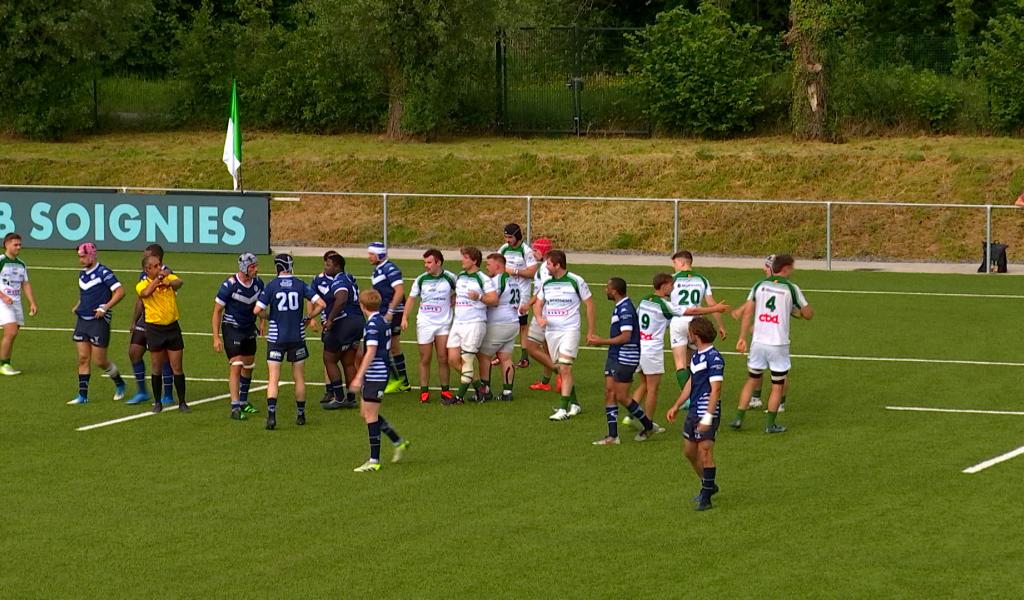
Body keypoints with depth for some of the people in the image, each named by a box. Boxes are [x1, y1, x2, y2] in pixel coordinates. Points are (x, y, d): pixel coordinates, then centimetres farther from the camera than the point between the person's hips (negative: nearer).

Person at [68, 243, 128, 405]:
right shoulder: (82, 274, 12)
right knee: (83, 358, 2)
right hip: (82, 321, 7)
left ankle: (119, 384, 22)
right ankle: (83, 395, 4)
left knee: (99, 361, -3)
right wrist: (77, 306, 13)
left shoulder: (103, 273, -12)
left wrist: (105, 307, -22)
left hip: (99, 322, -7)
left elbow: (120, 291, -17)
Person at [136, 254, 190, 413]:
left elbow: (179, 282, -22)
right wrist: (158, 278, -26)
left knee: (177, 368, 2)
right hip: (155, 328, -1)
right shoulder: (142, 285, -3)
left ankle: (182, 403, 9)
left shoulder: (169, 277, 2)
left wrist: (169, 283, -43)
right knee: (157, 369, 6)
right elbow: (145, 293, -27)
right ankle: (157, 402, 18)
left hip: (173, 327, 1)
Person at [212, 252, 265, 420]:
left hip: (249, 329, 6)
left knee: (248, 367, 14)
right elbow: (217, 311, -13)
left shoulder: (257, 283, -4)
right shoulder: (229, 285, -20)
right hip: (232, 329, -6)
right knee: (236, 367, -13)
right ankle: (235, 408, -13)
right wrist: (216, 338, -15)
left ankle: (243, 401, 31)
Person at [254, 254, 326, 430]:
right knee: (299, 377, 14)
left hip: (276, 337, -2)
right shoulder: (300, 285, -2)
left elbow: (257, 310, -10)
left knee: (273, 378, -2)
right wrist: (308, 318, 9)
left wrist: (268, 317, 10)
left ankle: (271, 414, -18)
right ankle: (300, 414, 22)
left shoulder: (271, 286, -6)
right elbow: (320, 304, -5)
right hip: (297, 336, 2)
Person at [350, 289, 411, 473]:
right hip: (381, 373, 10)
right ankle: (398, 442, 22)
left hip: (375, 375, -10)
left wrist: (359, 376, -23)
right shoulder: (383, 322, 12)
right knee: (367, 413, 17)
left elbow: (371, 352, -22)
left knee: (370, 416, -5)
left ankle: (374, 461, -3)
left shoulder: (373, 324, -16)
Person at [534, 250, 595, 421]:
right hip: (551, 330, 6)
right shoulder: (546, 283, 7)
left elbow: (589, 304, -1)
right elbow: (538, 304, 16)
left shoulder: (575, 281, -8)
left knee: (565, 369, -15)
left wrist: (590, 332, -1)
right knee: (561, 370, 12)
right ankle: (575, 404, 26)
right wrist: (539, 317, -8)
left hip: (570, 330, -6)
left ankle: (564, 409, -15)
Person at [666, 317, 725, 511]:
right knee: (689, 451, 17)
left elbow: (715, 389, -19)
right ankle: (708, 486, 33)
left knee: (705, 452, -8)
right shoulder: (696, 355, 13)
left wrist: (708, 417, -23)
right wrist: (676, 406, 23)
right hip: (693, 411, 10)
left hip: (706, 413, -10)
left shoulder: (714, 358, -16)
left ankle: (706, 497, -2)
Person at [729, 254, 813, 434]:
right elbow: (808, 314, 0)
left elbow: (747, 312, -1)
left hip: (758, 342, 4)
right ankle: (770, 424, 10)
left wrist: (742, 337, 2)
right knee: (777, 386, 9)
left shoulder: (759, 285, 3)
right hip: (779, 344, -4)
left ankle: (738, 418, 15)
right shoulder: (791, 288, -6)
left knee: (752, 380, 17)